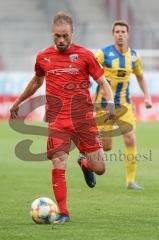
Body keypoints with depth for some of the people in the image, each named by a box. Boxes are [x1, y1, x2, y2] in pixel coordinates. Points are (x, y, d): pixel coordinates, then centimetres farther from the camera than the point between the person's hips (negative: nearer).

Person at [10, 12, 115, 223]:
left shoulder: (84, 55, 0)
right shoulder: (43, 57, 7)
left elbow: (103, 81, 3)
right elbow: (36, 81, 26)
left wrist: (111, 102, -14)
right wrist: (18, 102, 34)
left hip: (83, 118, -1)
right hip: (57, 120, 1)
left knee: (99, 168, -3)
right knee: (58, 166, -11)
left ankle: (85, 164, 34)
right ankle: (63, 213, 0)